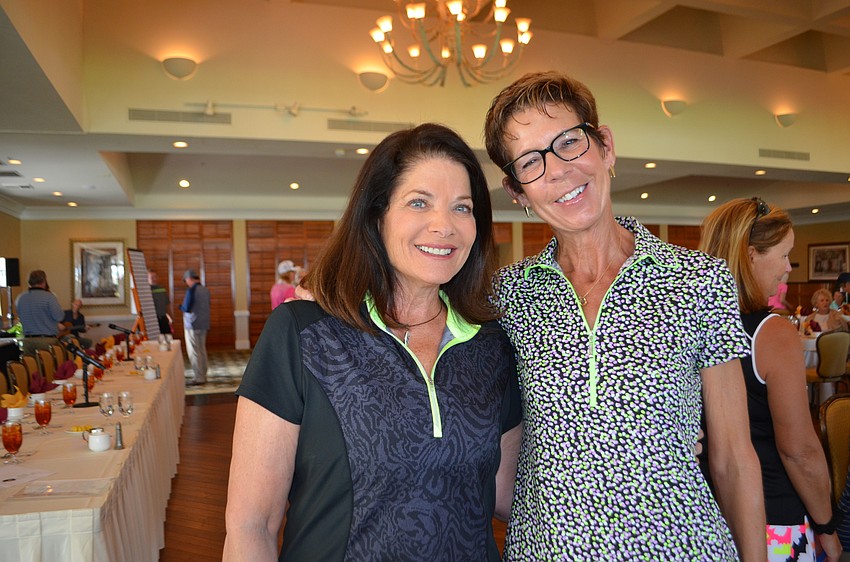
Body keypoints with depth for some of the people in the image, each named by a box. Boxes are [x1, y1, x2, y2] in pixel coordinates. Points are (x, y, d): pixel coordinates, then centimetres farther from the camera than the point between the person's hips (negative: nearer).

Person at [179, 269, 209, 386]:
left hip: (192, 325, -7)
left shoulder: (191, 290, -15)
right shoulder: (206, 290, 8)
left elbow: (187, 308, -18)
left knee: (193, 352, -2)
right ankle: (203, 376, 18)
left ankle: (199, 378, -1)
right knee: (202, 350, 13)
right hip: (204, 325, 8)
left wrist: (180, 307, 2)